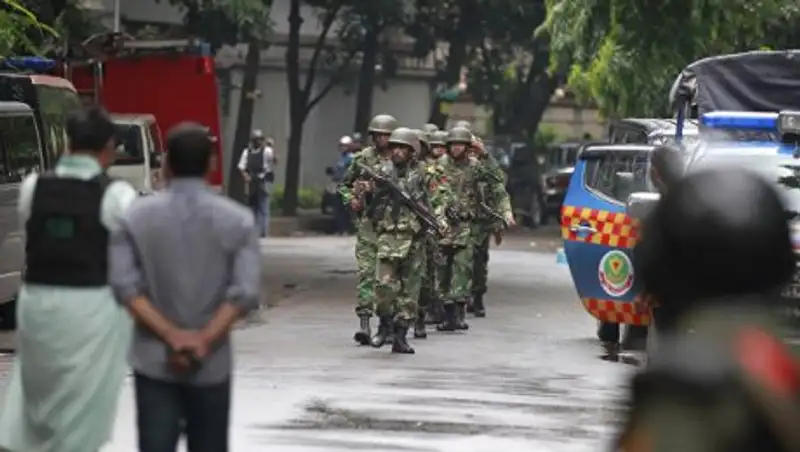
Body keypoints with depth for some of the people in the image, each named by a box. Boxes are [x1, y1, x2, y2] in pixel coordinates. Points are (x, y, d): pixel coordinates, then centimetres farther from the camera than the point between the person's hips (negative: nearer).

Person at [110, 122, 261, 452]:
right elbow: (246, 292, -11)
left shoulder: (136, 217, -1)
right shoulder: (237, 220, -2)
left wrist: (170, 335, -10)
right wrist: (205, 340, -11)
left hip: (154, 360, 0)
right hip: (212, 363, 0)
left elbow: (125, 286, -8)